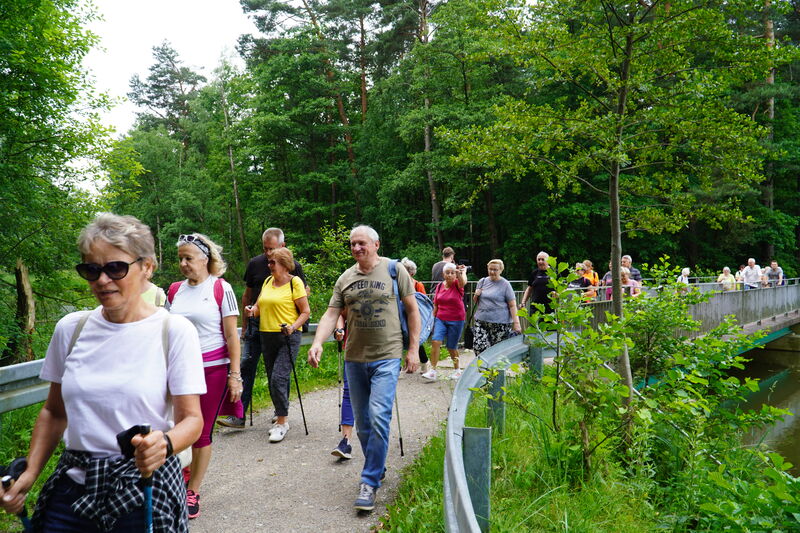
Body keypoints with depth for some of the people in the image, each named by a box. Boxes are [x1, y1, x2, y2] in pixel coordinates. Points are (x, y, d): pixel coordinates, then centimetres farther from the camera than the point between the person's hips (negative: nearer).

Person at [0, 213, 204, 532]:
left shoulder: (175, 331, -12)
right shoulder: (70, 328, 0)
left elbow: (191, 418, -11)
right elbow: (54, 412, 12)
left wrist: (165, 443, -32)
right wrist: (29, 473, 0)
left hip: (145, 490, -3)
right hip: (73, 484, 4)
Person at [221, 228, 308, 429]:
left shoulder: (293, 266, -2)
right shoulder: (255, 264, 3)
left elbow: (305, 291, 11)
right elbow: (247, 295, 13)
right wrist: (244, 325, 14)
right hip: (257, 323, 2)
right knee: (246, 366, -4)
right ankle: (238, 416, 0)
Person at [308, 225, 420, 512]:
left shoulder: (395, 270, -2)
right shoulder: (345, 278, 8)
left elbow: (412, 309, 1)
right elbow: (331, 314, 4)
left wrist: (413, 349, -3)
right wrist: (317, 342, -14)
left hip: (387, 357, -4)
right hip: (354, 358, 4)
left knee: (378, 418, -14)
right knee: (362, 423, 12)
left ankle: (369, 483, -1)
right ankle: (377, 468, 33)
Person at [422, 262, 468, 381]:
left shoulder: (457, 284, -6)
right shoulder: (440, 286, 5)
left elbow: (463, 282, -32)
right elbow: (435, 305, 11)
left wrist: (461, 272, -50)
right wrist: (433, 319, 10)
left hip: (456, 320, -3)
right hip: (440, 319, 3)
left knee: (451, 347, 5)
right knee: (435, 341, -15)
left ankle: (457, 370, 29)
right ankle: (432, 371, -12)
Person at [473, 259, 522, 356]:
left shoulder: (505, 284, -1)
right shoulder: (482, 281, 12)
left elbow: (512, 305, -5)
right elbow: (475, 301, 21)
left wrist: (516, 323, -14)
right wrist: (476, 295, -1)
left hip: (500, 324, -4)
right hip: (481, 321, 4)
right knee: (478, 347, -8)